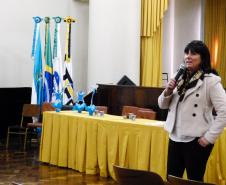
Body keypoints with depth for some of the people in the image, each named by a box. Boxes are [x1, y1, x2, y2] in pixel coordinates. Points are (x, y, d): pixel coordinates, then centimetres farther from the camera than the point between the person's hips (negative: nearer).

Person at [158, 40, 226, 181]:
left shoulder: (211, 81, -10)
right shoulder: (179, 78, 9)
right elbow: (162, 105, 15)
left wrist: (209, 137, -15)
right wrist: (168, 91, -5)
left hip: (196, 141, -6)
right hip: (175, 138, 6)